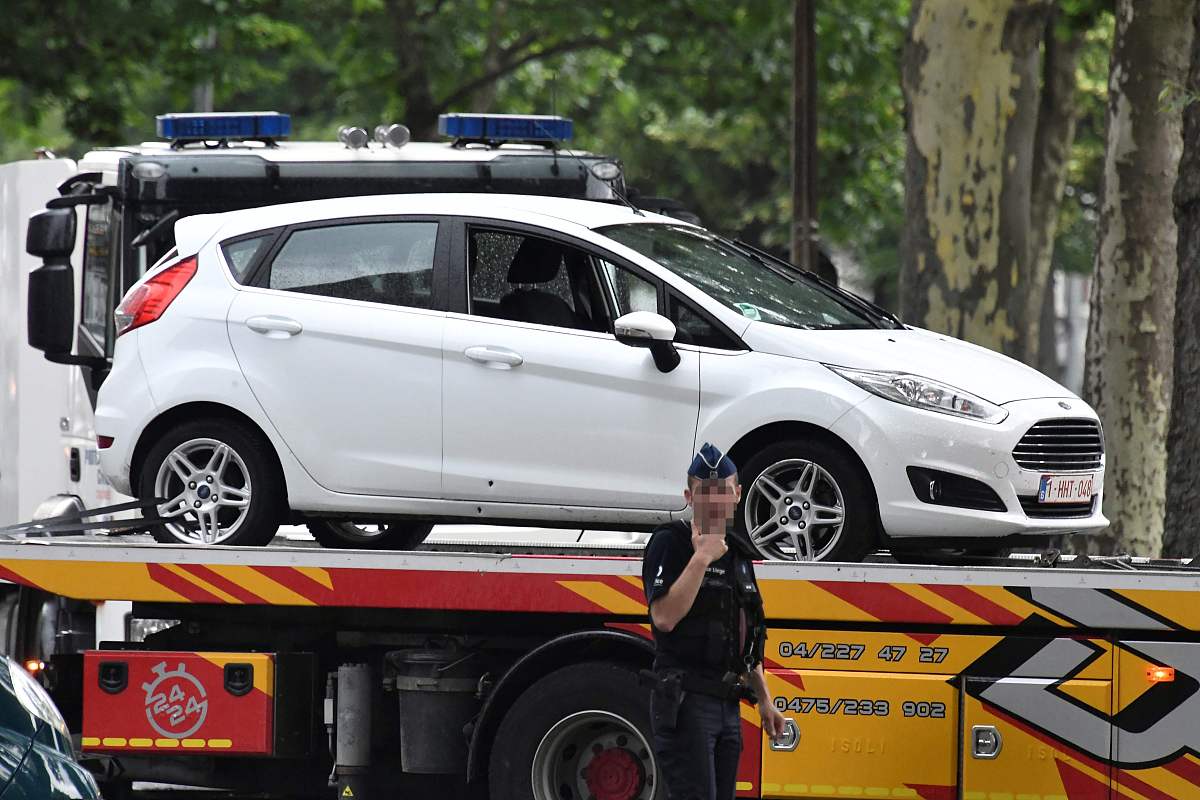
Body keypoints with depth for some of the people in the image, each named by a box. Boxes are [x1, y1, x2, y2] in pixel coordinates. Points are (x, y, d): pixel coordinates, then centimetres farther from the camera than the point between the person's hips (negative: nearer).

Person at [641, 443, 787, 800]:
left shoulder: (737, 554, 18)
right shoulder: (670, 543, -5)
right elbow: (665, 617, -20)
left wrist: (764, 699, 20)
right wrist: (701, 558, -18)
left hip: (727, 703, 8)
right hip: (685, 700, -8)